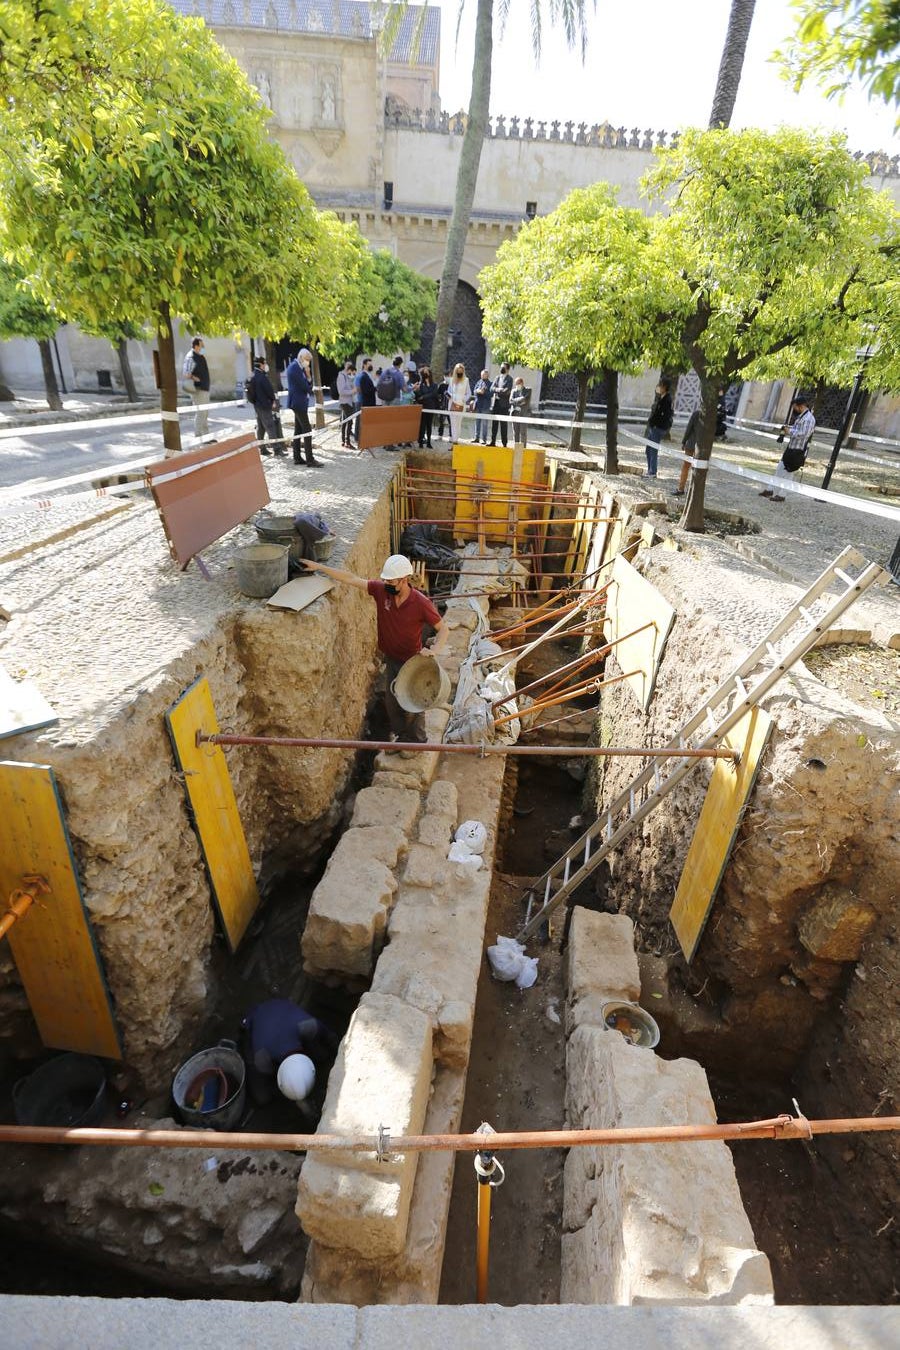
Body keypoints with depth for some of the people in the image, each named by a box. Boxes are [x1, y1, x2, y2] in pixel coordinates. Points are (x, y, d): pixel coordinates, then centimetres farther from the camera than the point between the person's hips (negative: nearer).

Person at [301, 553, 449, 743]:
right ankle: (400, 736, 43)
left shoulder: (421, 603, -25)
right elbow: (351, 579, -10)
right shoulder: (381, 590, -14)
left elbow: (443, 629, -18)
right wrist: (318, 567, -10)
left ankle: (417, 742, 35)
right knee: (391, 701, 20)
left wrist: (435, 649, -36)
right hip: (391, 659, 5)